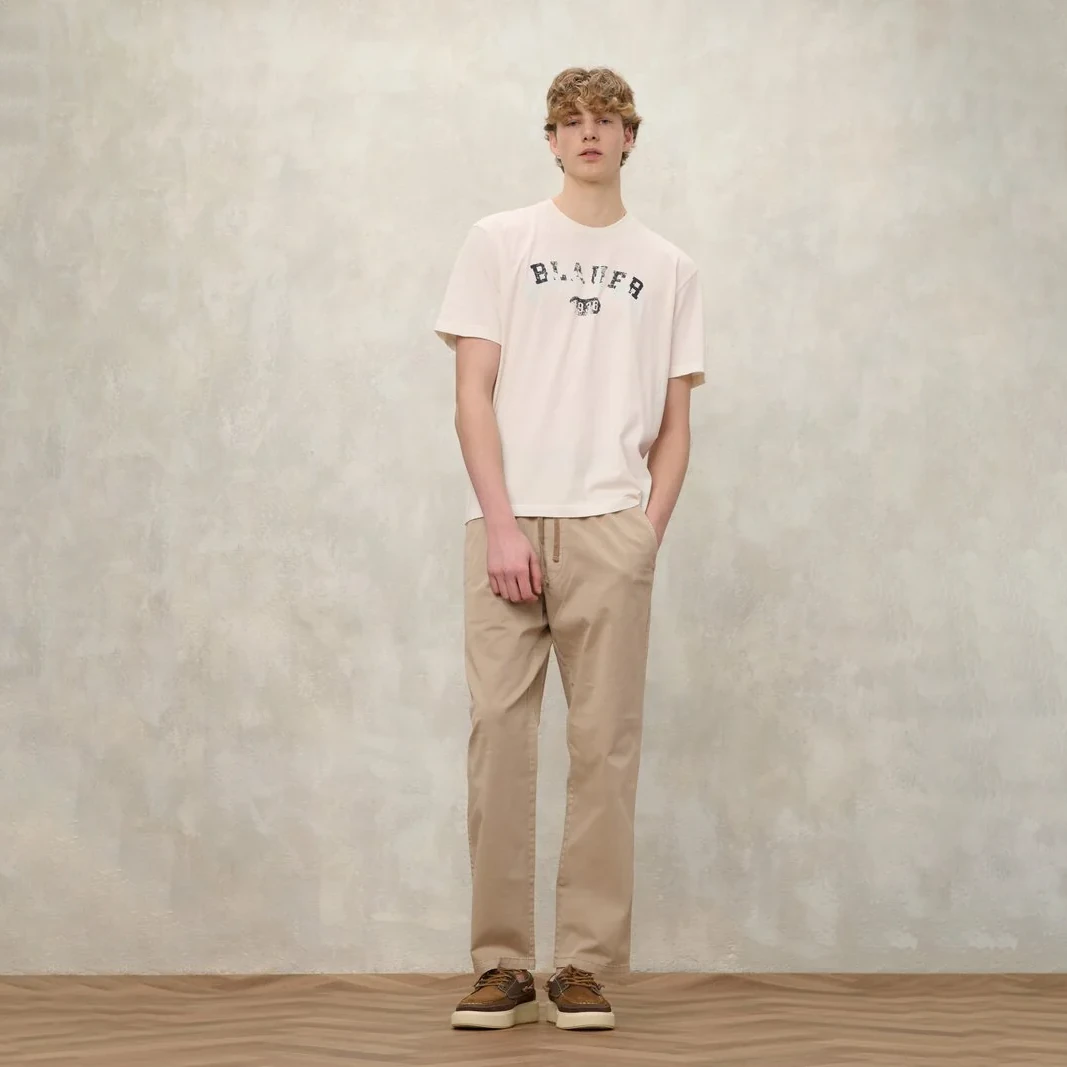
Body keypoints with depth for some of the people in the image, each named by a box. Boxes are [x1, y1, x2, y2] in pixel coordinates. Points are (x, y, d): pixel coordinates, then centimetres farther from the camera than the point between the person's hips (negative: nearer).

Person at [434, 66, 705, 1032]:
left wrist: (648, 533, -1)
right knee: (499, 737, -2)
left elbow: (675, 422, 13)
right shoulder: (500, 243, 8)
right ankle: (503, 963, 5)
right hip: (508, 527, -1)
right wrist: (501, 524, -9)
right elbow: (473, 393, 1)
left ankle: (586, 966, 7)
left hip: (610, 532, 1)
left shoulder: (667, 268, 13)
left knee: (604, 746, 0)